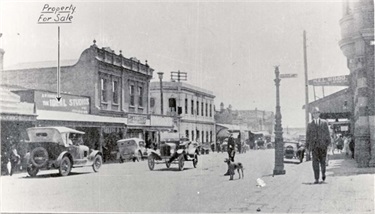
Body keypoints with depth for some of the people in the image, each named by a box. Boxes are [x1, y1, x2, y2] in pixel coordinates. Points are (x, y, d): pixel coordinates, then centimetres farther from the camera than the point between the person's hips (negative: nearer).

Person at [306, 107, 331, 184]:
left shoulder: (324, 122, 9)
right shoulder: (310, 124, 10)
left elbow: (327, 133, 6)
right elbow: (308, 135, 10)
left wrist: (328, 142, -3)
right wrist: (307, 145, 6)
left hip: (322, 145, 0)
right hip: (314, 145, 0)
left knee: (322, 161, 6)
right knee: (315, 162, -6)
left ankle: (323, 173, 33)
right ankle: (316, 179, -6)